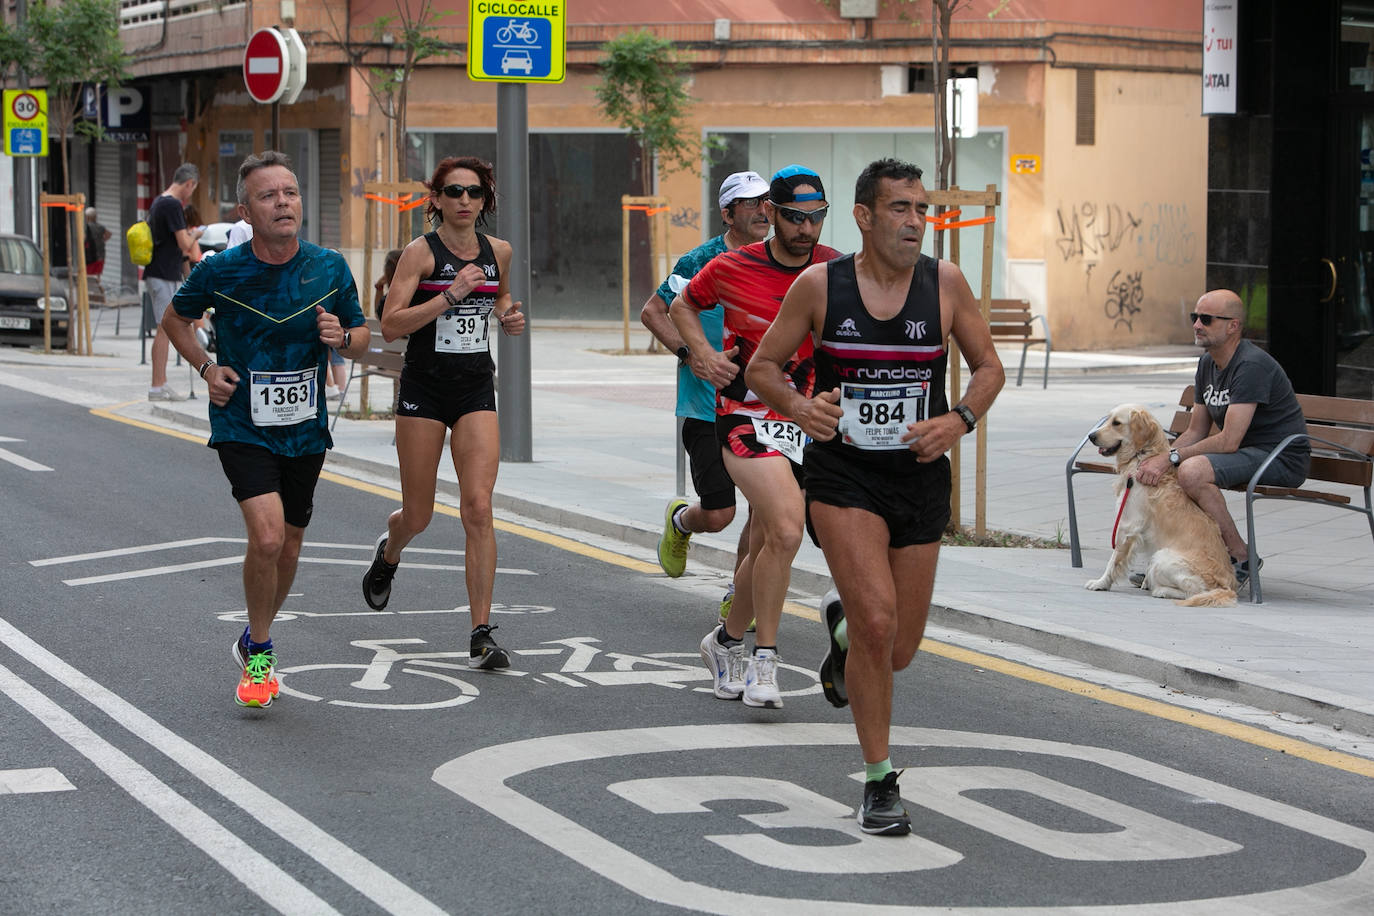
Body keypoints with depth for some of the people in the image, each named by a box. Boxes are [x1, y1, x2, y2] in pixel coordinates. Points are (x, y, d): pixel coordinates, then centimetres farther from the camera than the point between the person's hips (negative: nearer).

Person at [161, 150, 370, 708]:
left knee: (288, 545, 13)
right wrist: (206, 367, -6)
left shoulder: (330, 268, -4)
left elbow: (361, 339, 8)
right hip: (242, 427, -3)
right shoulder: (220, 272, -10)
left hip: (305, 430, 4)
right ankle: (258, 657, 0)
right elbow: (176, 318, 9)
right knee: (267, 536, -20)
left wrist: (343, 337, -15)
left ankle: (254, 640, 39)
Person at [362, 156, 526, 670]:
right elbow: (390, 325, -15)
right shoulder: (421, 252, -7)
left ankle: (481, 635, -11)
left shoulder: (498, 251, 6)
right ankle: (389, 553, 46)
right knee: (418, 516, 7)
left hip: (476, 391, 3)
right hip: (424, 390, -2)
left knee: (478, 507, -12)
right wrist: (451, 295, -23)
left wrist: (508, 314, 5)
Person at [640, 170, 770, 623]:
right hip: (709, 409, -4)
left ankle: (737, 601, 11)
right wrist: (689, 352, -12)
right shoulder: (702, 262, -8)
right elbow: (652, 312, -1)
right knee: (719, 514, -4)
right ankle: (679, 520, 33)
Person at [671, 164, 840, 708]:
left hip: (805, 419, 4)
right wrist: (702, 353, -3)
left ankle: (727, 642, 35)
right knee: (786, 531, -23)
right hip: (747, 414, -4)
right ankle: (763, 663, -12)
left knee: (766, 546, 11)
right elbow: (682, 306, 14)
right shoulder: (732, 268, -5)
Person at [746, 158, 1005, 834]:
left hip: (920, 477, 3)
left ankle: (844, 626, 46)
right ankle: (879, 781, -4)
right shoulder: (819, 285, -5)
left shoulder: (944, 283, -1)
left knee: (898, 650, 7)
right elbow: (762, 366, 5)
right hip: (843, 476, -3)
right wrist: (798, 405, -16)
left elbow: (989, 367, 9)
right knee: (878, 618, -20)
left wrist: (960, 421, -10)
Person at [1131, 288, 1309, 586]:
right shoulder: (1207, 364, 8)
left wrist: (1171, 458, -25)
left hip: (1282, 459, -10)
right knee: (1157, 468, 1)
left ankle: (1240, 558, -17)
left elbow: (1229, 441, -27)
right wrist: (1159, 457, -6)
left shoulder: (1252, 366, -21)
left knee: (1192, 471, -31)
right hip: (1246, 455, 10)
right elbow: (1196, 432, 12)